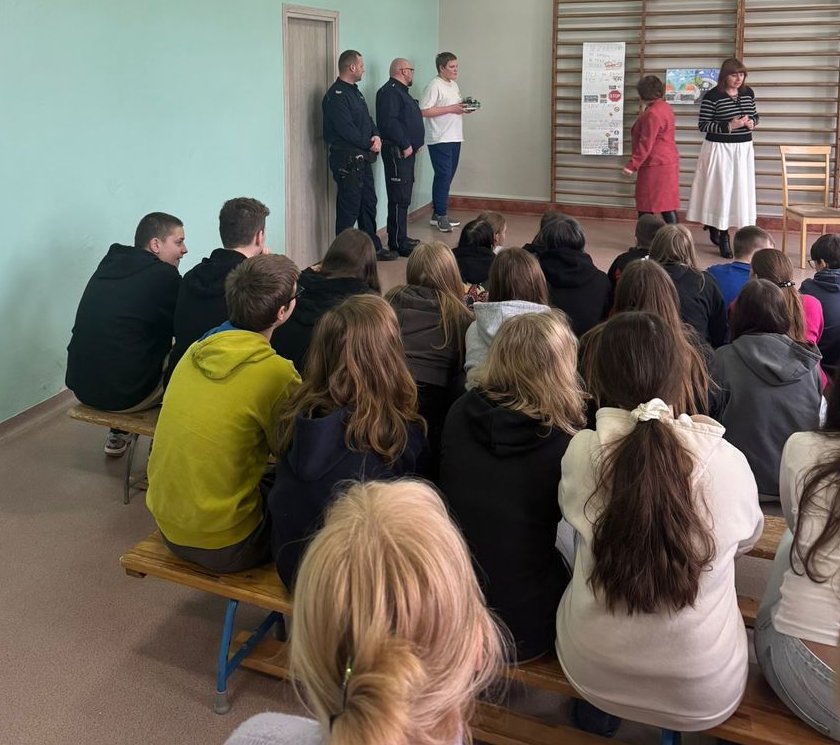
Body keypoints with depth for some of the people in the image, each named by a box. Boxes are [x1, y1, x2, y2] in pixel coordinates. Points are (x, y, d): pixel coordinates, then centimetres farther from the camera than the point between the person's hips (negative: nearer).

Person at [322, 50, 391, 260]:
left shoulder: (354, 91, 16)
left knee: (368, 204, 16)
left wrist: (376, 136, -3)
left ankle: (373, 248, 27)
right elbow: (347, 130, -21)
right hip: (347, 161, -10)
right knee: (349, 208, -5)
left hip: (363, 159, 10)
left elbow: (367, 120, 18)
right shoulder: (336, 96, -15)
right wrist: (369, 144, -10)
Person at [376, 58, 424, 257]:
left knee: (403, 197, 14)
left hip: (406, 151, 11)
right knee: (399, 199, -11)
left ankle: (400, 238, 22)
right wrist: (405, 145, -20)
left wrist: (415, 143, 13)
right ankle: (398, 243, -10)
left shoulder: (401, 91, 21)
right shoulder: (390, 92, -13)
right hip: (397, 151, -11)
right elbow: (389, 122, -24)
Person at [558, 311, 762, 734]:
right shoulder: (728, 462, -18)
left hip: (592, 674, 0)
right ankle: (674, 726, 41)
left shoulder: (581, 452, -18)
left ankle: (597, 711, 40)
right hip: (704, 693, 0)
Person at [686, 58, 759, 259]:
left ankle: (716, 232, 19)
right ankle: (722, 237, 7)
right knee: (721, 191, -2)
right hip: (719, 150, -6)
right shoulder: (712, 96, -10)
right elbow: (703, 125, -11)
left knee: (742, 191, 7)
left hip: (744, 150, 6)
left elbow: (755, 115, 20)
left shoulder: (748, 92, 7)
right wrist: (729, 126, -22)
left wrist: (752, 123, -5)